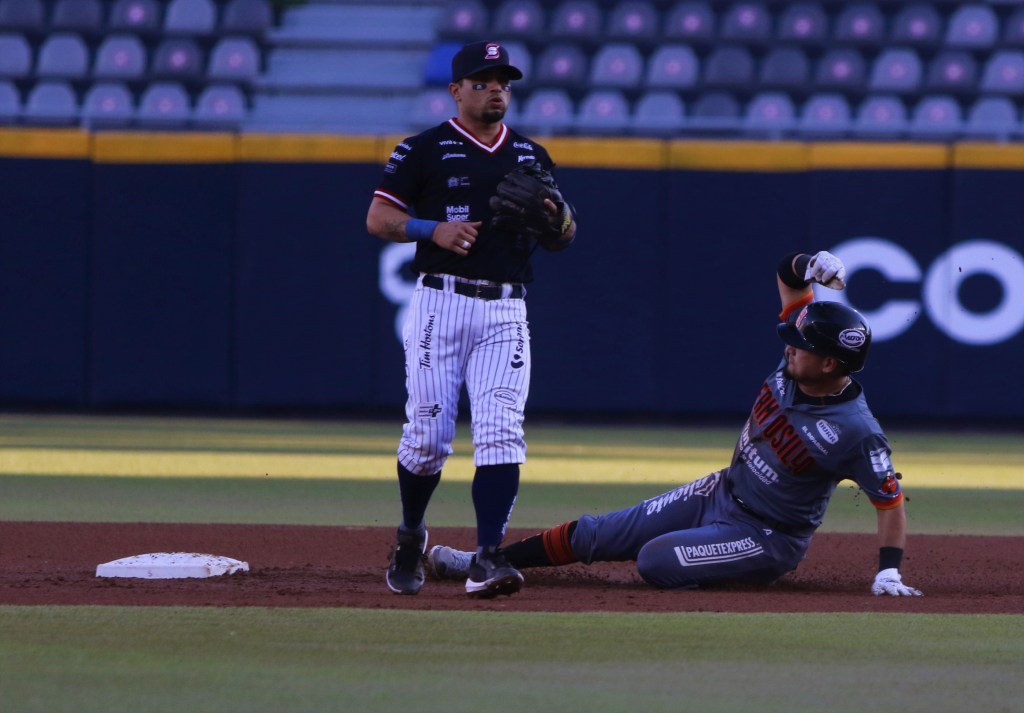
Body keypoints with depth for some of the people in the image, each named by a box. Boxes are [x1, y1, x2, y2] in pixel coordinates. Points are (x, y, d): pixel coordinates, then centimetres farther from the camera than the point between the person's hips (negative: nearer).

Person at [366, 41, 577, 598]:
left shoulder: (532, 157, 16)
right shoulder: (424, 150, 3)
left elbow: (563, 240, 18)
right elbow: (378, 219, 0)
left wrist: (557, 215, -5)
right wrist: (433, 229, -16)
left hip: (505, 311, 3)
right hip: (440, 305, -3)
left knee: (501, 436, -13)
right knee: (428, 435, -3)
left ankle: (487, 560, -19)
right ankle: (410, 538, 24)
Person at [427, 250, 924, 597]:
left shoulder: (856, 433, -31)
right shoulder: (796, 363, -10)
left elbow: (891, 501, -24)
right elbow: (788, 277, 2)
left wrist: (888, 572, -31)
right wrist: (806, 268, -19)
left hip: (766, 536, -7)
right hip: (720, 493, 7)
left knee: (655, 561, -26)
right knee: (595, 535, 8)